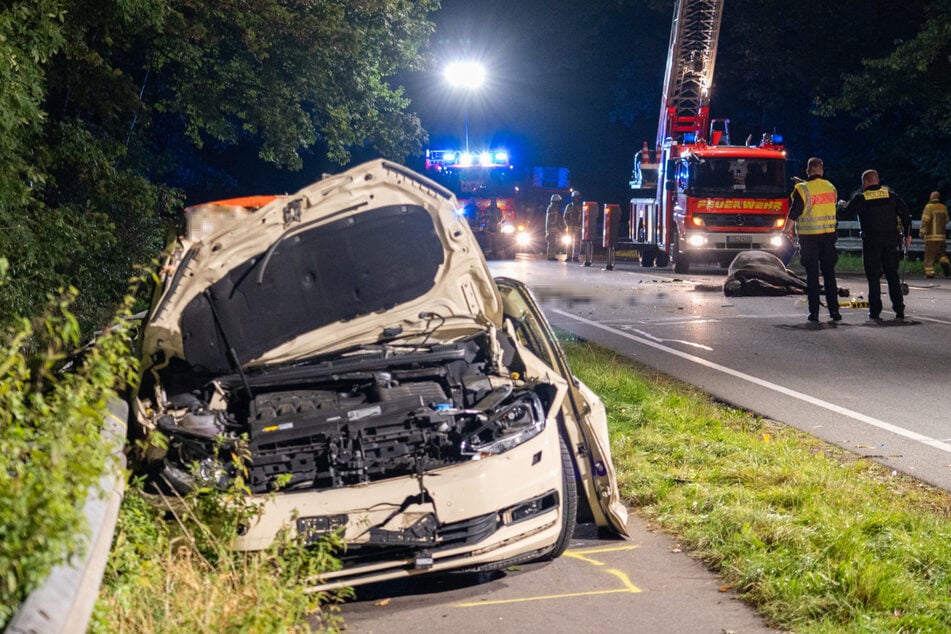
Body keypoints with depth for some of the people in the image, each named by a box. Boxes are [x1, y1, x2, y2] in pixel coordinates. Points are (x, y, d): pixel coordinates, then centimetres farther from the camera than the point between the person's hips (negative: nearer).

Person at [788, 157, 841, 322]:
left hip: (808, 236, -3)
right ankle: (834, 310, 7)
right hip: (828, 234, 3)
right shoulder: (831, 188, 4)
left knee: (812, 274, 2)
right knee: (829, 273, 10)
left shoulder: (802, 189, -11)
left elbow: (794, 214, -9)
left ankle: (814, 312, 0)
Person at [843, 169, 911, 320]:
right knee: (892, 275, 9)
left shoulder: (861, 198, -5)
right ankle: (899, 309, 7)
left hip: (871, 241, -3)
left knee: (873, 277, 2)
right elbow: (905, 212, 0)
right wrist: (907, 234, 5)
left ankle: (875, 311, -1)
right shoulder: (891, 195, 4)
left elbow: (847, 211, 2)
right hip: (890, 240, 3)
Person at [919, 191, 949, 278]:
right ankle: (945, 262, -10)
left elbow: (925, 220, -14)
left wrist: (922, 232, -8)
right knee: (941, 253, 17)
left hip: (931, 235, -5)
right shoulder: (944, 207, 9)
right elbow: (946, 220, 17)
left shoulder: (929, 207, -8)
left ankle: (929, 272, -5)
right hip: (942, 235, 5)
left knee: (929, 255, -1)